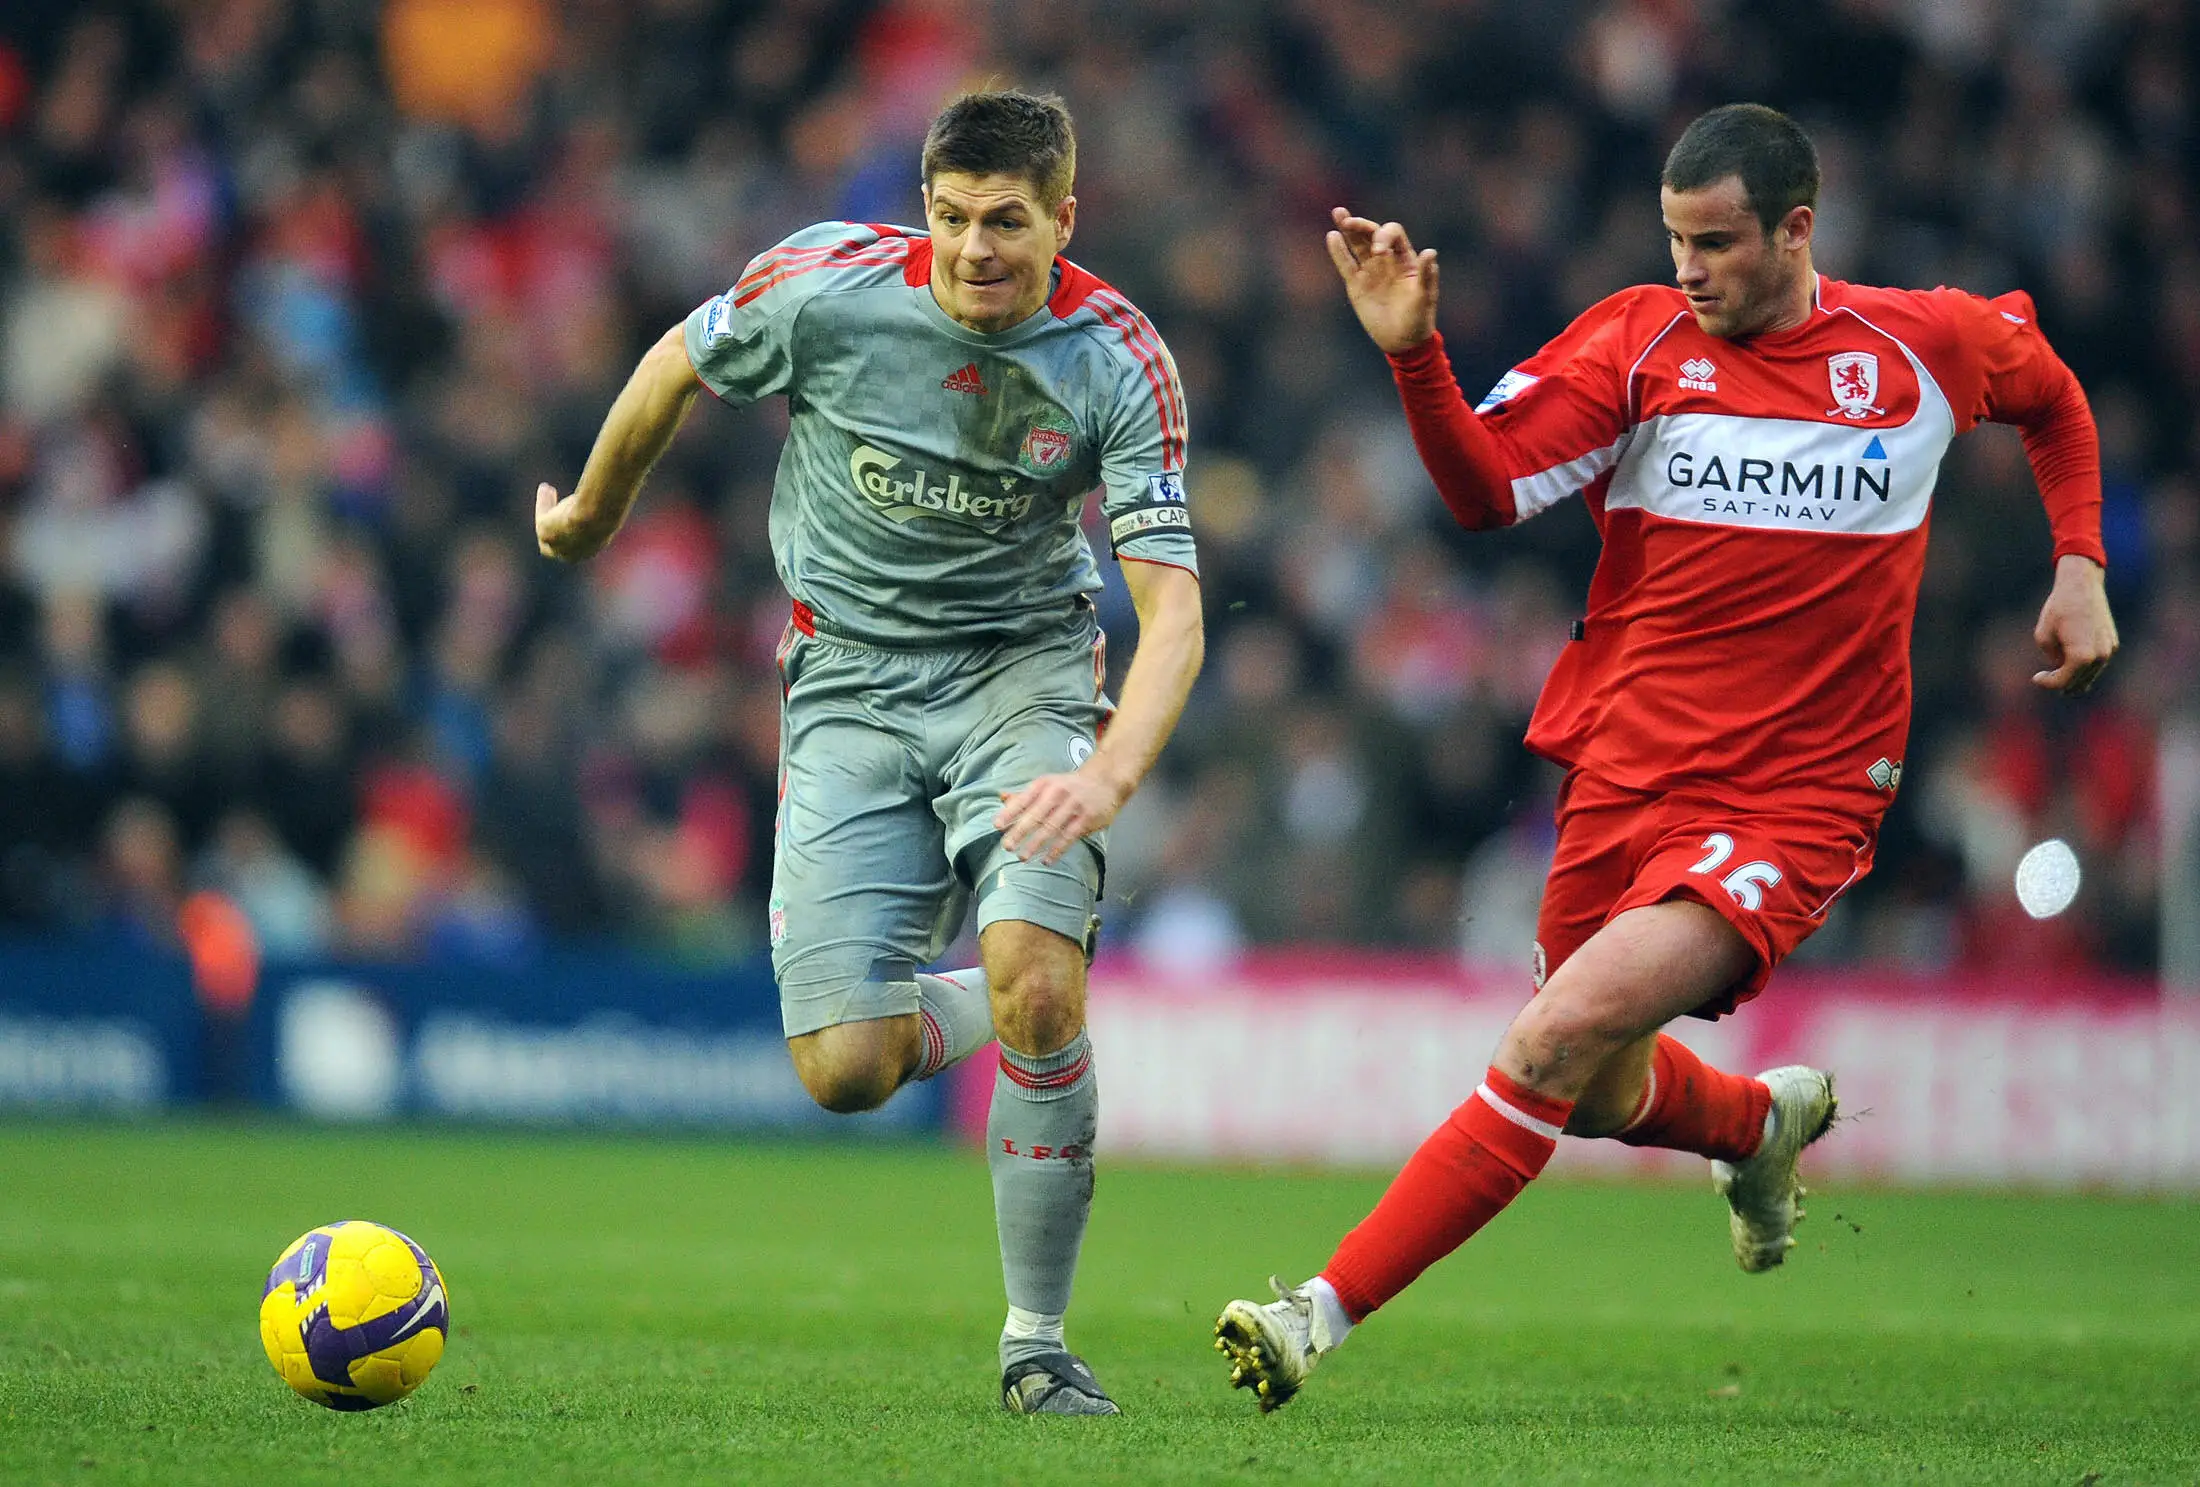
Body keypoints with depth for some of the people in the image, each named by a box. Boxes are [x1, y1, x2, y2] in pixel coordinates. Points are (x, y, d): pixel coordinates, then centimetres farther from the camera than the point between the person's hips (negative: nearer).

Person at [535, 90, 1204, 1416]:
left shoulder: (1119, 361, -15)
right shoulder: (830, 285, -14)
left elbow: (1172, 602, -18)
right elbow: (679, 368, 7)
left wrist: (1112, 773, -36)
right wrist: (594, 511, 22)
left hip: (1024, 670, -1)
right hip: (851, 686, 1)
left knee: (1036, 982, -26)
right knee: (847, 1070, -11)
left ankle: (1038, 1340, -8)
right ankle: (1035, 1009, 25)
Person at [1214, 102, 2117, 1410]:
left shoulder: (1921, 345, 0)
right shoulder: (1641, 340, -2)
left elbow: (2052, 393, 22)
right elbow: (1486, 492, -12)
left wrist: (2080, 569, 12)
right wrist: (1413, 353, -28)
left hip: (1793, 803, -3)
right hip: (1624, 775, 3)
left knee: (1562, 1036, -23)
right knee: (1603, 1094, 17)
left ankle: (1325, 1317, -20)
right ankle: (1767, 1122, 53)